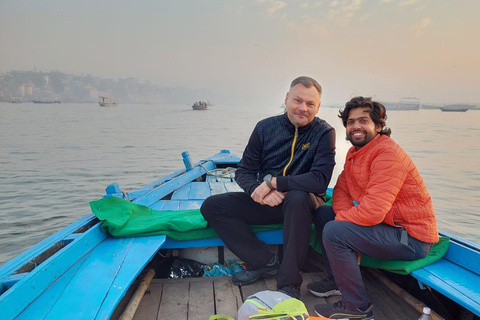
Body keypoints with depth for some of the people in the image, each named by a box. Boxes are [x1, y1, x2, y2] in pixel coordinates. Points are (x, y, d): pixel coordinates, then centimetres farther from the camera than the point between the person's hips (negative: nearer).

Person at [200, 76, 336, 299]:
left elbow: (320, 180, -23)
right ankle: (265, 262, -5)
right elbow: (243, 172, 0)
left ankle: (289, 284, -24)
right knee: (212, 206, -10)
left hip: (303, 202, -3)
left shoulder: (324, 132, -10)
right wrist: (260, 190, -22)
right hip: (266, 203, 4)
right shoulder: (266, 127, -1)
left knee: (298, 197, -39)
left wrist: (273, 182, -25)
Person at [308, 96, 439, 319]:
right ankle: (337, 280, 19)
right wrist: (346, 215, -15)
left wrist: (341, 218, -14)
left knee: (333, 232, -25)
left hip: (411, 237, -9)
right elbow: (340, 191, 6)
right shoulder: (354, 152, 7)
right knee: (322, 213, 8)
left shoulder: (387, 153, -23)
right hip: (386, 224, 10)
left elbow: (373, 211, -30)